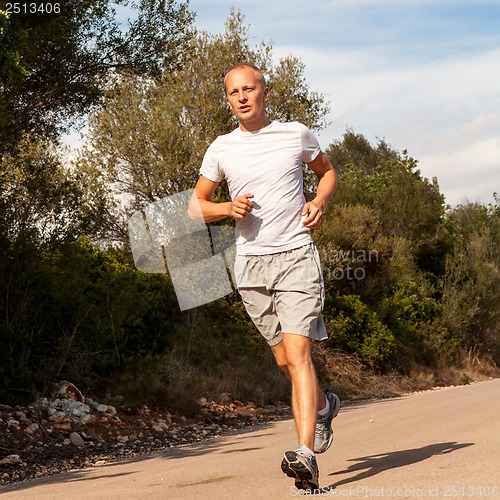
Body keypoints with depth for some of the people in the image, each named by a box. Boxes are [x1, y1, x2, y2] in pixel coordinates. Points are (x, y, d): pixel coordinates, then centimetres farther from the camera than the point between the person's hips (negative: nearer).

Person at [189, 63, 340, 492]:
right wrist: (229, 207, -7)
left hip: (296, 256, -3)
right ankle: (323, 406, 42)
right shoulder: (221, 149, 6)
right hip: (252, 263, 3)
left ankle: (306, 456, -23)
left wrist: (319, 203, 0)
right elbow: (197, 205, 14)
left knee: (297, 352, -17)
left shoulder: (296, 134, 4)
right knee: (285, 360, 11)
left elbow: (328, 171, 21)